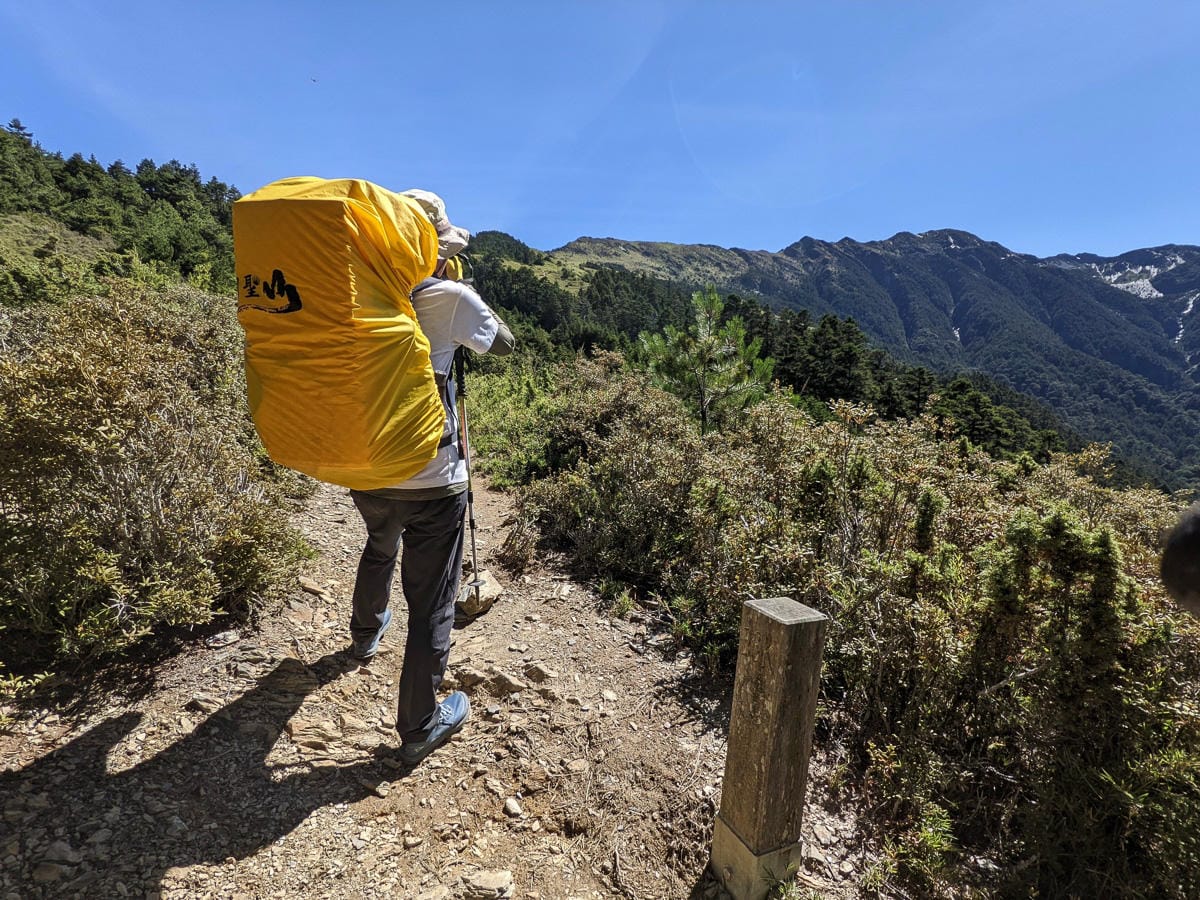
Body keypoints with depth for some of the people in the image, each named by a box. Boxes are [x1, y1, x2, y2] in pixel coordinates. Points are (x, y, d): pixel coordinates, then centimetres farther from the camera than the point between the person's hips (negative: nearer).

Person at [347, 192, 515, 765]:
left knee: (379, 549, 35)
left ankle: (365, 634, 59)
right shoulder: (449, 297, -12)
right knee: (431, 606, 7)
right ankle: (418, 729, 21)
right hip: (431, 482, -6)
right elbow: (504, 344, 3)